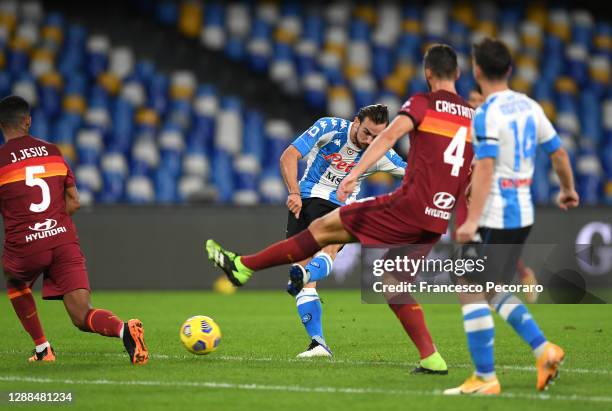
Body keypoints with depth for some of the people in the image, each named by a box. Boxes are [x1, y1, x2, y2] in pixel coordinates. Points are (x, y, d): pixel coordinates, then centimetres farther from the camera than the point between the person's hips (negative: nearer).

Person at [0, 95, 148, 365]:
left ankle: (42, 349, 26)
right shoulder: (52, 152, 12)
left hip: (24, 245, -3)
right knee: (83, 317, -1)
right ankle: (124, 329, -33)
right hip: (64, 239, 3)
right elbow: (74, 203, 12)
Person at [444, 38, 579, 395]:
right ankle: (544, 350, 9)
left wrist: (472, 220, -25)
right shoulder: (529, 106, 9)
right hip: (523, 215, 8)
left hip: (495, 217, -8)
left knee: (472, 292, -2)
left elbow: (485, 168, -22)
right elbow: (558, 152, 16)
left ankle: (485, 379, -3)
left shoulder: (487, 114, -14)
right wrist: (568, 190, 33)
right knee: (494, 291, 20)